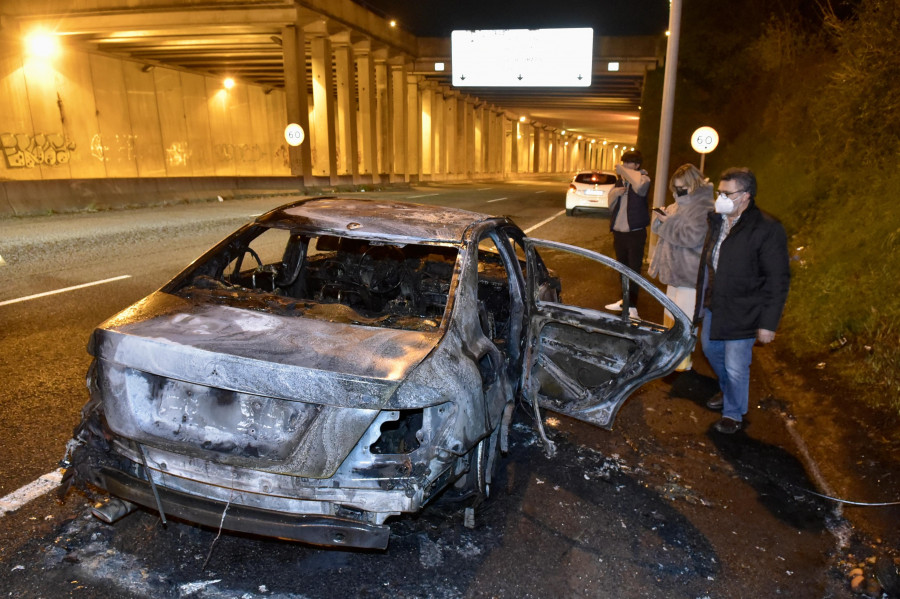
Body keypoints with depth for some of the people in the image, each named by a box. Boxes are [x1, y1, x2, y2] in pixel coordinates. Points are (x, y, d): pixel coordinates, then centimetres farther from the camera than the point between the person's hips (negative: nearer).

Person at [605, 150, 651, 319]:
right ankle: (625, 300, 33)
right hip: (619, 232, 7)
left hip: (635, 233, -7)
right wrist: (615, 193, -5)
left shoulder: (642, 178, -9)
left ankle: (632, 306, 5)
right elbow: (610, 202, 17)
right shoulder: (620, 180, 11)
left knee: (634, 270, -1)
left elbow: (640, 185, -34)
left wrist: (623, 170, -23)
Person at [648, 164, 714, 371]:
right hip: (675, 269, 9)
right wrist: (661, 218, -5)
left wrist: (667, 224, -18)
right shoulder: (678, 205, 13)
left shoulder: (704, 207, -16)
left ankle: (683, 360, 8)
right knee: (671, 315, 19)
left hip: (690, 274, -9)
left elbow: (693, 236, -26)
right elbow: (657, 227, 17)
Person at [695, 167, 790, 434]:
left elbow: (778, 281, -16)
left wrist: (768, 323, -17)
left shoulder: (767, 229, -19)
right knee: (710, 349, 24)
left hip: (741, 313, -8)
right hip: (714, 305, 8)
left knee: (735, 367, 2)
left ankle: (734, 414, 27)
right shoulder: (716, 220, 3)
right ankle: (727, 391, 50)